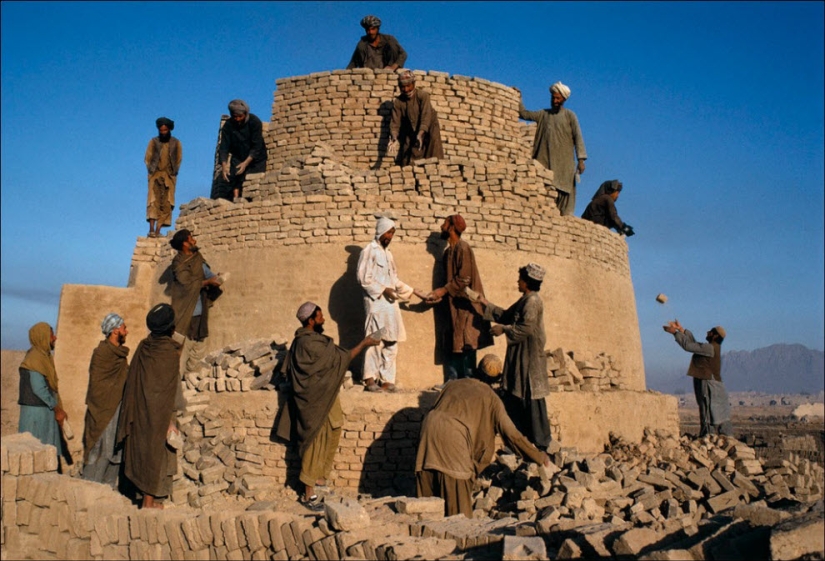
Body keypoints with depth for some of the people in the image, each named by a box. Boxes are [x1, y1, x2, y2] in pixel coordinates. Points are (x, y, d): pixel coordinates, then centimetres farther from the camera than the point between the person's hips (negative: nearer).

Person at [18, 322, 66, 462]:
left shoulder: (44, 356, 13)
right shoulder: (35, 358, -15)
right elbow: (39, 389, -20)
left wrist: (58, 409, 12)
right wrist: (57, 409, -13)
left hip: (45, 411, 9)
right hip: (36, 413, -9)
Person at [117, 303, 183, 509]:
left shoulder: (143, 347, 3)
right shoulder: (169, 352, -16)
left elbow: (132, 383, 7)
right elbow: (170, 389, -17)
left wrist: (134, 412, 15)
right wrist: (170, 419, -12)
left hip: (141, 411, 7)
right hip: (159, 413, -7)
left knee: (143, 450, 14)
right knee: (156, 453, 3)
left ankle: (149, 498, 24)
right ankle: (149, 501, 10)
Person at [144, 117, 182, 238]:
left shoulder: (176, 143, 9)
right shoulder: (154, 141, 8)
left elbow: (179, 159, 10)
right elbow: (147, 158, 9)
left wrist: (174, 172, 0)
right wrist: (151, 171, -1)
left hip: (169, 176, 1)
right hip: (155, 175, -1)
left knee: (165, 204, -4)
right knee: (154, 201, -13)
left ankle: (158, 230, -4)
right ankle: (151, 229, -20)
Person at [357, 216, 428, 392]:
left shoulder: (388, 253, 19)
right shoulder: (369, 251, -4)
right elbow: (363, 278, -11)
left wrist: (416, 292, 21)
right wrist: (383, 290, -16)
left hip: (390, 304, 8)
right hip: (376, 303, -7)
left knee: (391, 343, 5)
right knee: (375, 341, -9)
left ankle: (387, 379, 9)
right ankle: (370, 379, -2)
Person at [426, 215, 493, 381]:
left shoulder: (463, 248, -12)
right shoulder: (449, 251, 14)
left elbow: (464, 279, -18)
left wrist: (443, 290, -13)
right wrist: (439, 293, 3)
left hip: (465, 304, -9)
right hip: (454, 305, 9)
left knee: (466, 345, -6)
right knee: (453, 346, 7)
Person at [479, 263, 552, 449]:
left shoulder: (532, 301, -15)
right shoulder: (525, 300, 16)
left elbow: (527, 327, -23)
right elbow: (507, 316, 21)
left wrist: (504, 329, -14)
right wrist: (487, 305, 19)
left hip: (530, 357, -10)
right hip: (519, 356, 10)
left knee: (531, 399, -4)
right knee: (513, 397, 13)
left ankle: (540, 442, 5)